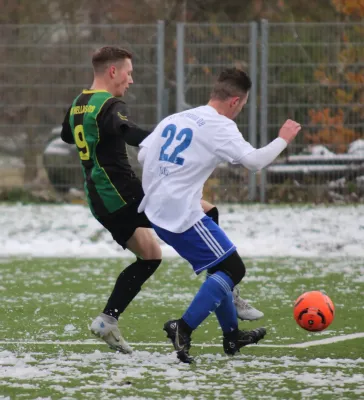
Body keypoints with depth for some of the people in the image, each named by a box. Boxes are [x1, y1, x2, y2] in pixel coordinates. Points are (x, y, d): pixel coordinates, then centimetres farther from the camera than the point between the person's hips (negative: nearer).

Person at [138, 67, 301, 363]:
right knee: (233, 269, -3)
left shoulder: (175, 119, 13)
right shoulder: (221, 127, -9)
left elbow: (143, 156, 13)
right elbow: (254, 161, -17)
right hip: (183, 214, -9)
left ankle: (232, 336, 30)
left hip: (157, 212, 9)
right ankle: (183, 329, -13)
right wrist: (283, 139, -2)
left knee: (219, 267, 22)